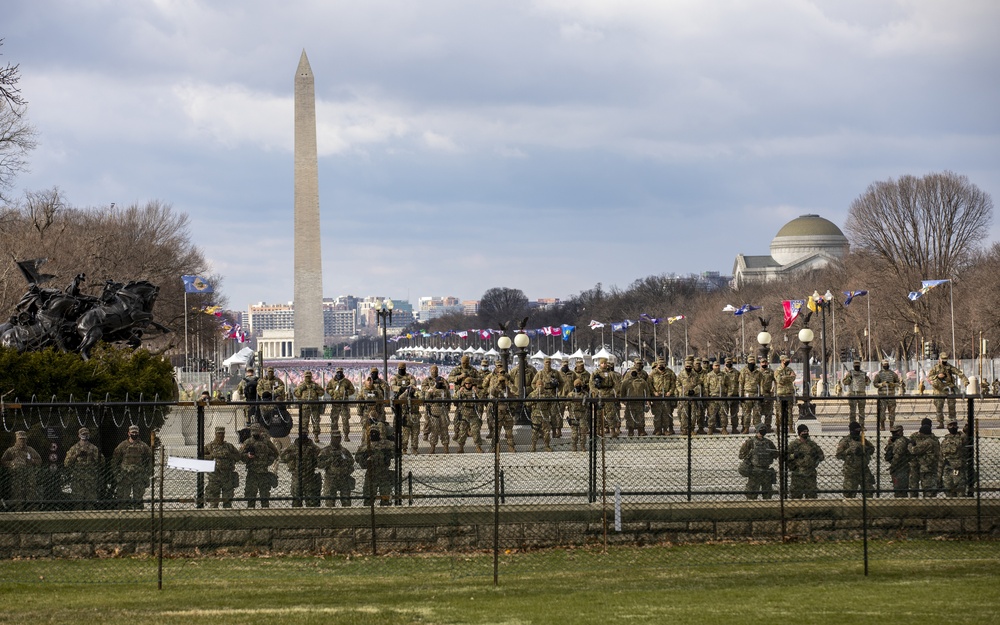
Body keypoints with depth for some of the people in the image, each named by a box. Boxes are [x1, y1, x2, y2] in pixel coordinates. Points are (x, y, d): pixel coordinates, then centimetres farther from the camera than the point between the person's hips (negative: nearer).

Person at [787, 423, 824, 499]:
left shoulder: (812, 444, 12)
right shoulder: (793, 444, 3)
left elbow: (822, 456, 19)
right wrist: (794, 456, -14)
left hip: (811, 475, 3)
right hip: (797, 474, -2)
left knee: (812, 495, 2)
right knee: (796, 495, -2)